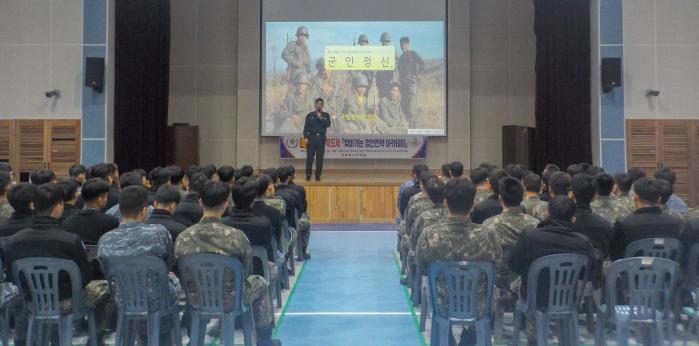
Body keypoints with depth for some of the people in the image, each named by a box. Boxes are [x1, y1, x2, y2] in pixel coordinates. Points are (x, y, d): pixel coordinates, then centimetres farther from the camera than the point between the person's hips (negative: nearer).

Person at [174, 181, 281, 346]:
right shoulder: (236, 236, -24)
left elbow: (183, 275, -2)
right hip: (231, 299, -3)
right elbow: (246, 272, -9)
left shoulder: (182, 238, -17)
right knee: (260, 283, 28)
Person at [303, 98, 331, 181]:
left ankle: (318, 175, 7)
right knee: (309, 157, -3)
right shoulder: (310, 115, 7)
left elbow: (328, 124, -7)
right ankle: (308, 175, 5)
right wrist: (306, 137, -7)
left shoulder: (326, 115, 9)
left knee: (319, 157, 1)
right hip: (312, 137, -1)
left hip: (321, 138, 1)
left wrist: (320, 118, -12)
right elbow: (306, 127, 3)